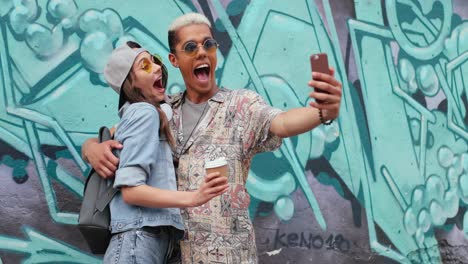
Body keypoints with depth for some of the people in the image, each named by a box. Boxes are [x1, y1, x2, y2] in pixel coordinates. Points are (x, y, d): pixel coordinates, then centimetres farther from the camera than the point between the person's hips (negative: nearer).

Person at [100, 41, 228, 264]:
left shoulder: (134, 113, 20)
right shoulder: (145, 112, -8)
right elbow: (130, 190, -17)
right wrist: (192, 198, -26)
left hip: (152, 242, 9)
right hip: (138, 241, -9)